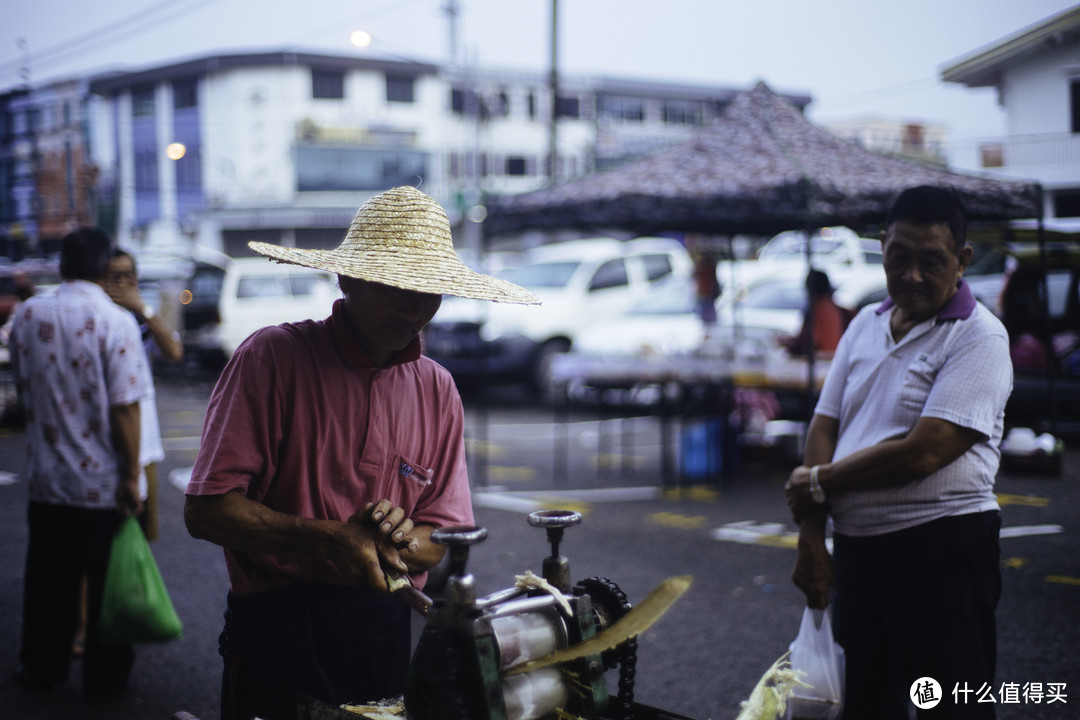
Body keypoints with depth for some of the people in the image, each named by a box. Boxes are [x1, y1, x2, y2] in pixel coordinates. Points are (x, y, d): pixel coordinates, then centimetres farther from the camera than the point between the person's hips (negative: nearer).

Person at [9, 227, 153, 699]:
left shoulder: (28, 315, -2)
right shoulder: (116, 322, -17)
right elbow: (124, 409, -18)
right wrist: (132, 477, -11)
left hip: (47, 478, 4)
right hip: (104, 483, -4)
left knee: (49, 580, 18)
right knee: (107, 585, 10)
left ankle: (41, 668, 31)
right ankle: (104, 678, 20)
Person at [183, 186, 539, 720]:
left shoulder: (438, 390, 6)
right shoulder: (271, 358, -9)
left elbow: (443, 540, 8)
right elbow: (205, 511, -13)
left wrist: (402, 542, -14)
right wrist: (328, 537, -22)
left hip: (384, 633, 4)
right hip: (277, 630, -4)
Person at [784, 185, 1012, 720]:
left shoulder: (979, 337, -9)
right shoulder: (866, 325, 13)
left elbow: (922, 453, -18)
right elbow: (824, 427, 9)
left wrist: (817, 484, -7)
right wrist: (810, 538, -1)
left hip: (941, 550, -6)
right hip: (855, 548, 7)